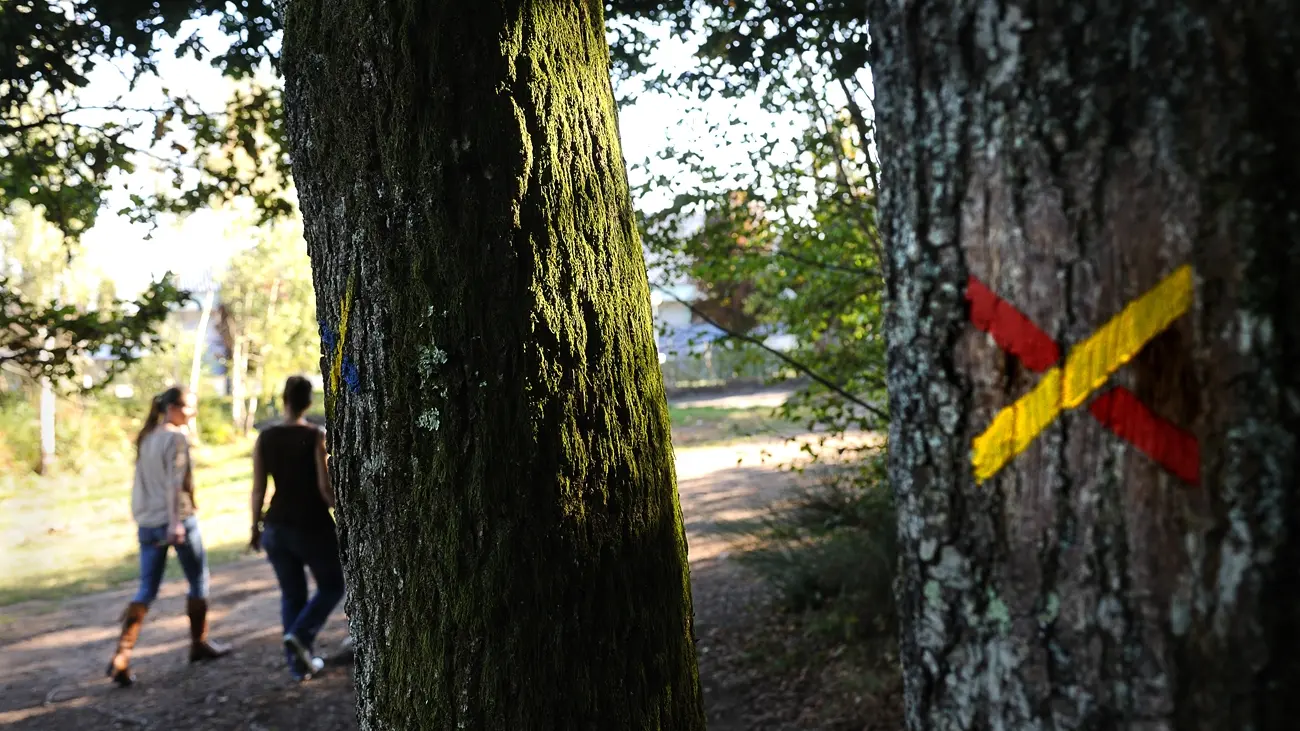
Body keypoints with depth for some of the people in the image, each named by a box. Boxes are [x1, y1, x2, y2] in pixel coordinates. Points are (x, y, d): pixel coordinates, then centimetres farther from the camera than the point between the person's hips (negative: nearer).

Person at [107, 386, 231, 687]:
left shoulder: (146, 438, 12)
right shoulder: (176, 438, -11)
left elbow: (143, 481, 19)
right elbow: (173, 482, -20)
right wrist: (176, 522, -25)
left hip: (148, 523, 7)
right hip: (177, 519, -7)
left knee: (146, 591, 9)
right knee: (199, 582, 12)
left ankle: (121, 657, -2)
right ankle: (199, 644, 23)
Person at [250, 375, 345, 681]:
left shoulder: (264, 438, -1)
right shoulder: (317, 436, -13)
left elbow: (258, 489, 1)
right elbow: (325, 486, -16)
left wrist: (256, 527, 11)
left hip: (277, 526, 4)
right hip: (312, 526, -4)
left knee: (292, 595, 16)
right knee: (332, 586, 15)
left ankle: (299, 663, 14)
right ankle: (299, 634, -7)